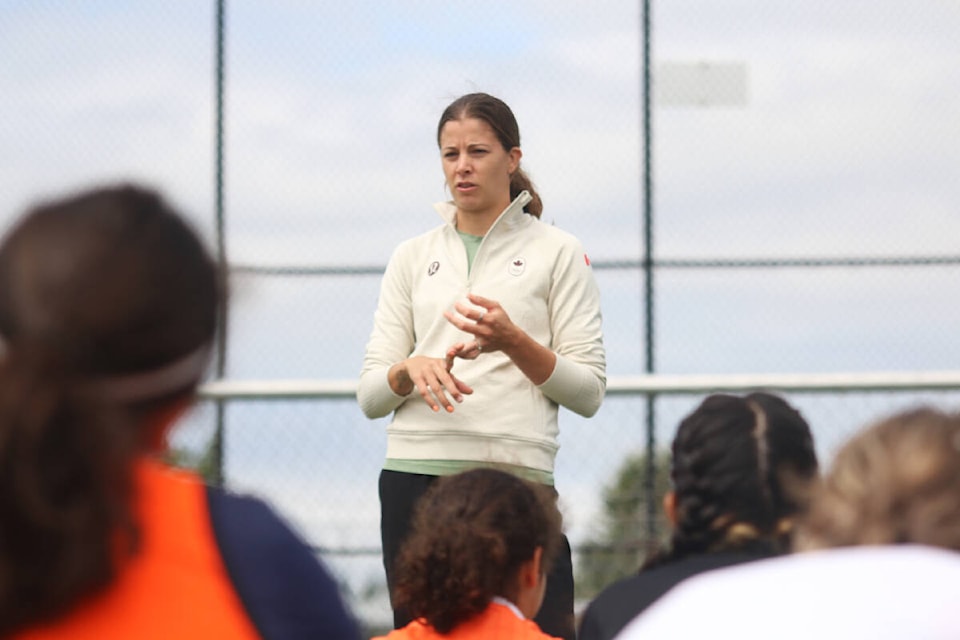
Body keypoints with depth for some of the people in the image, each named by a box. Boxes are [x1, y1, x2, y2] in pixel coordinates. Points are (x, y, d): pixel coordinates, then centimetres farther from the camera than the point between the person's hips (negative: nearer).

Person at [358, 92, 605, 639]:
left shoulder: (557, 251, 8)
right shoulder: (413, 257, 16)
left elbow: (589, 391, 2)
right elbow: (370, 395, 11)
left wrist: (512, 342, -13)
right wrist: (413, 368, -11)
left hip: (516, 476, -3)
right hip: (415, 476, 3)